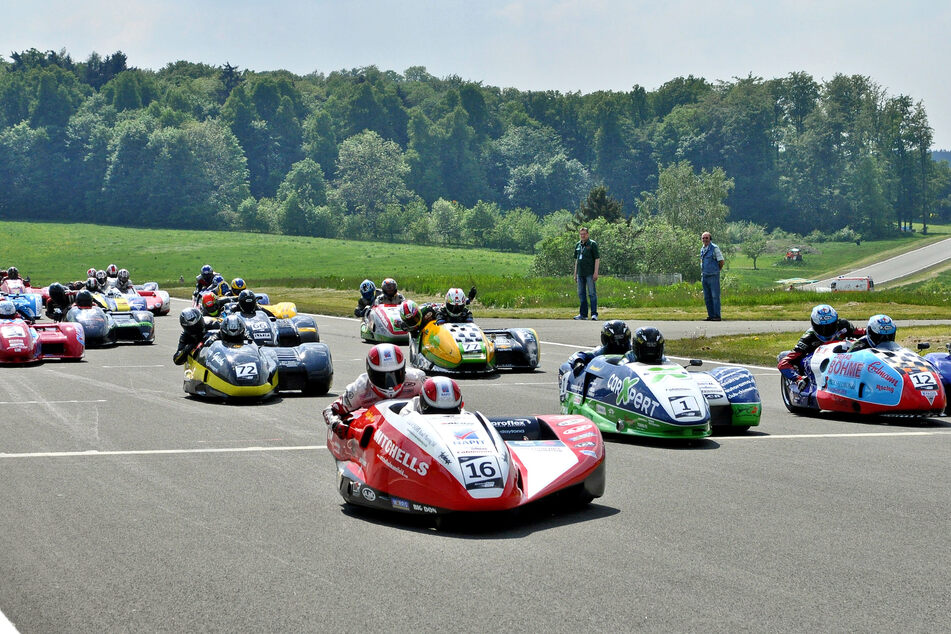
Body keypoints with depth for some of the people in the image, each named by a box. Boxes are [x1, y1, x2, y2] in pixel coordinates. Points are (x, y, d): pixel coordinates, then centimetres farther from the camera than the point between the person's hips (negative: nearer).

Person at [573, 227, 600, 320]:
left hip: (590, 273, -6)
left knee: (592, 293, -6)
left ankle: (594, 314, -5)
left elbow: (597, 259, -8)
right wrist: (575, 273, 17)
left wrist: (596, 272, -15)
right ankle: (583, 314, 15)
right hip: (580, 273, 6)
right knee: (581, 294, 9)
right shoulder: (578, 245, 14)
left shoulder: (592, 244, -4)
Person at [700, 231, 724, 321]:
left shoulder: (714, 248, -7)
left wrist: (717, 270, 7)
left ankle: (717, 316, -4)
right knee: (707, 297, 8)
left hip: (713, 276, -7)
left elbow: (721, 261, -5)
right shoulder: (702, 249, 14)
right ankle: (711, 315, 15)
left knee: (715, 296, -6)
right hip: (704, 276, 7)